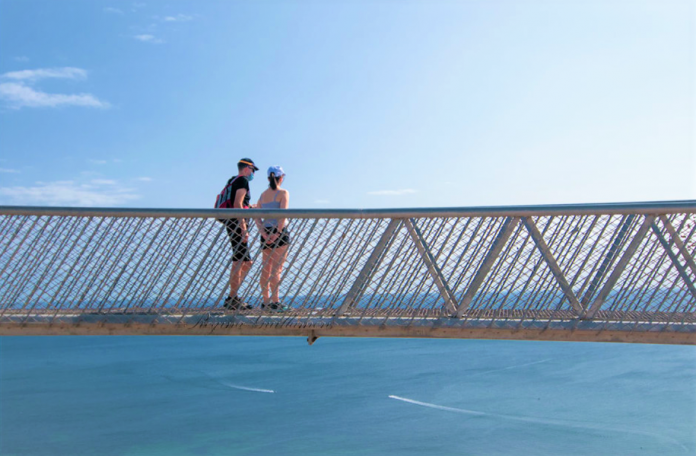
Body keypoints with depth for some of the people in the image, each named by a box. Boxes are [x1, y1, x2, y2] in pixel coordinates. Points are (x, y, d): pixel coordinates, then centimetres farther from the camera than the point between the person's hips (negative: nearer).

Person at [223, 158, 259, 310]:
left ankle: (233, 297, 13)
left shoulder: (232, 181, 22)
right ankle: (232, 299, -5)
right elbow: (237, 204, -18)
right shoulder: (242, 181, -7)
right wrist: (244, 229, -22)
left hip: (232, 223, 10)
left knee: (246, 262, 12)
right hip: (237, 223, -10)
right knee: (238, 262, -8)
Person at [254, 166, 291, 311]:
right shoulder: (283, 193, -5)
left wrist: (264, 233, -4)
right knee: (276, 269, -4)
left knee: (266, 269, 10)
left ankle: (266, 301, 16)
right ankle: (275, 302, -4)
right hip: (279, 232, -6)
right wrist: (278, 233, -15)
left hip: (266, 233, 6)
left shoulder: (263, 194, 12)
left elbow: (256, 217, 4)